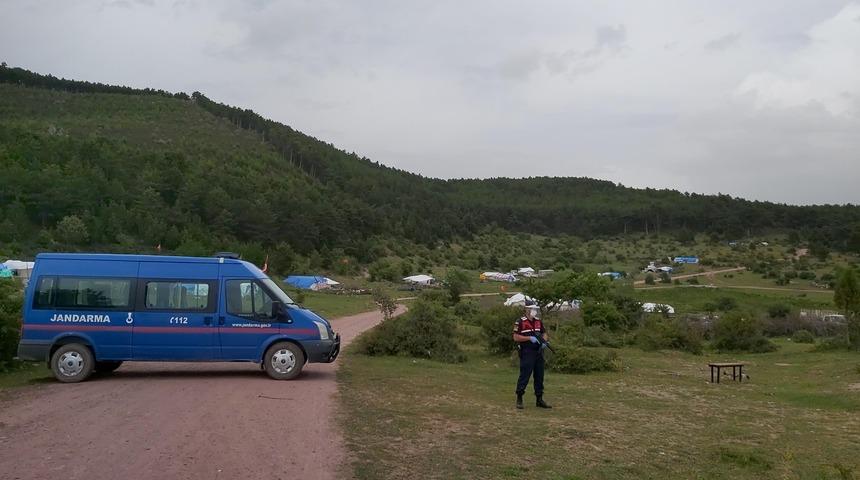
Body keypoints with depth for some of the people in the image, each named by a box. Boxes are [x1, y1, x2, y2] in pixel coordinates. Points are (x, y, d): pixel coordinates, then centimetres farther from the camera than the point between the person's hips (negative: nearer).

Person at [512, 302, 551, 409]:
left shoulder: (538, 322, 13)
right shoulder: (520, 322, -7)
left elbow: (544, 334, 20)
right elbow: (516, 337, -11)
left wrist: (544, 341, -2)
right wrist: (530, 338, -17)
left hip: (539, 352, 6)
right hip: (527, 353, -6)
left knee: (539, 376, 10)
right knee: (524, 375, -6)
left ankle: (539, 400, 18)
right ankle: (519, 399, 4)